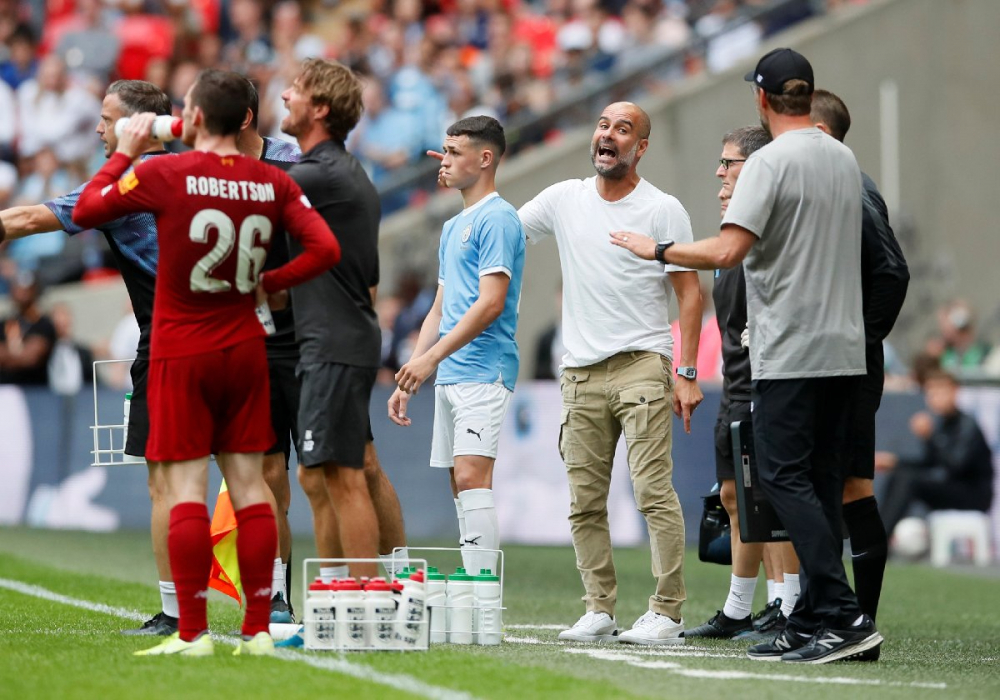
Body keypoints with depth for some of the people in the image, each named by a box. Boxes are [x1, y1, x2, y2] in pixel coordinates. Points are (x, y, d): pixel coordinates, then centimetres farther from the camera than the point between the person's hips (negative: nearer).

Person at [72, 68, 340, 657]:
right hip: (246, 350, 3)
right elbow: (326, 250, -5)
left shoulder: (165, 174, -11)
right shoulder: (273, 183, -1)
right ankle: (259, 629, 6)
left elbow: (86, 211, -1)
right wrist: (270, 283, 6)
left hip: (182, 352, -3)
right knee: (249, 486, 6)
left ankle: (193, 633, -5)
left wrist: (127, 151, 9)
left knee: (187, 490, -2)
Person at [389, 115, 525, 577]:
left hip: (484, 371, -10)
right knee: (460, 488, 6)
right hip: (450, 376, 10)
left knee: (472, 478, -17)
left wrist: (431, 357, -20)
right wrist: (407, 380, 19)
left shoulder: (497, 219, -8)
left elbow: (491, 303, -17)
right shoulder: (454, 227, 21)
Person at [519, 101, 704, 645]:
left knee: (654, 491, -12)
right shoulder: (563, 200, 11)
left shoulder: (664, 210, 0)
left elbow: (690, 293, 0)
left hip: (642, 366, -4)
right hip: (580, 374, 5)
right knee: (585, 502, 4)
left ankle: (666, 613, -10)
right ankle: (599, 611, 10)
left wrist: (687, 373, -7)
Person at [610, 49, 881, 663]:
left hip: (792, 352, -8)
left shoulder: (772, 162, -11)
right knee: (822, 484, 8)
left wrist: (656, 250, -7)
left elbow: (727, 251, -20)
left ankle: (844, 614, -19)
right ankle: (810, 624, 8)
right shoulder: (846, 160, 14)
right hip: (846, 351, 8)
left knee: (786, 478, -8)